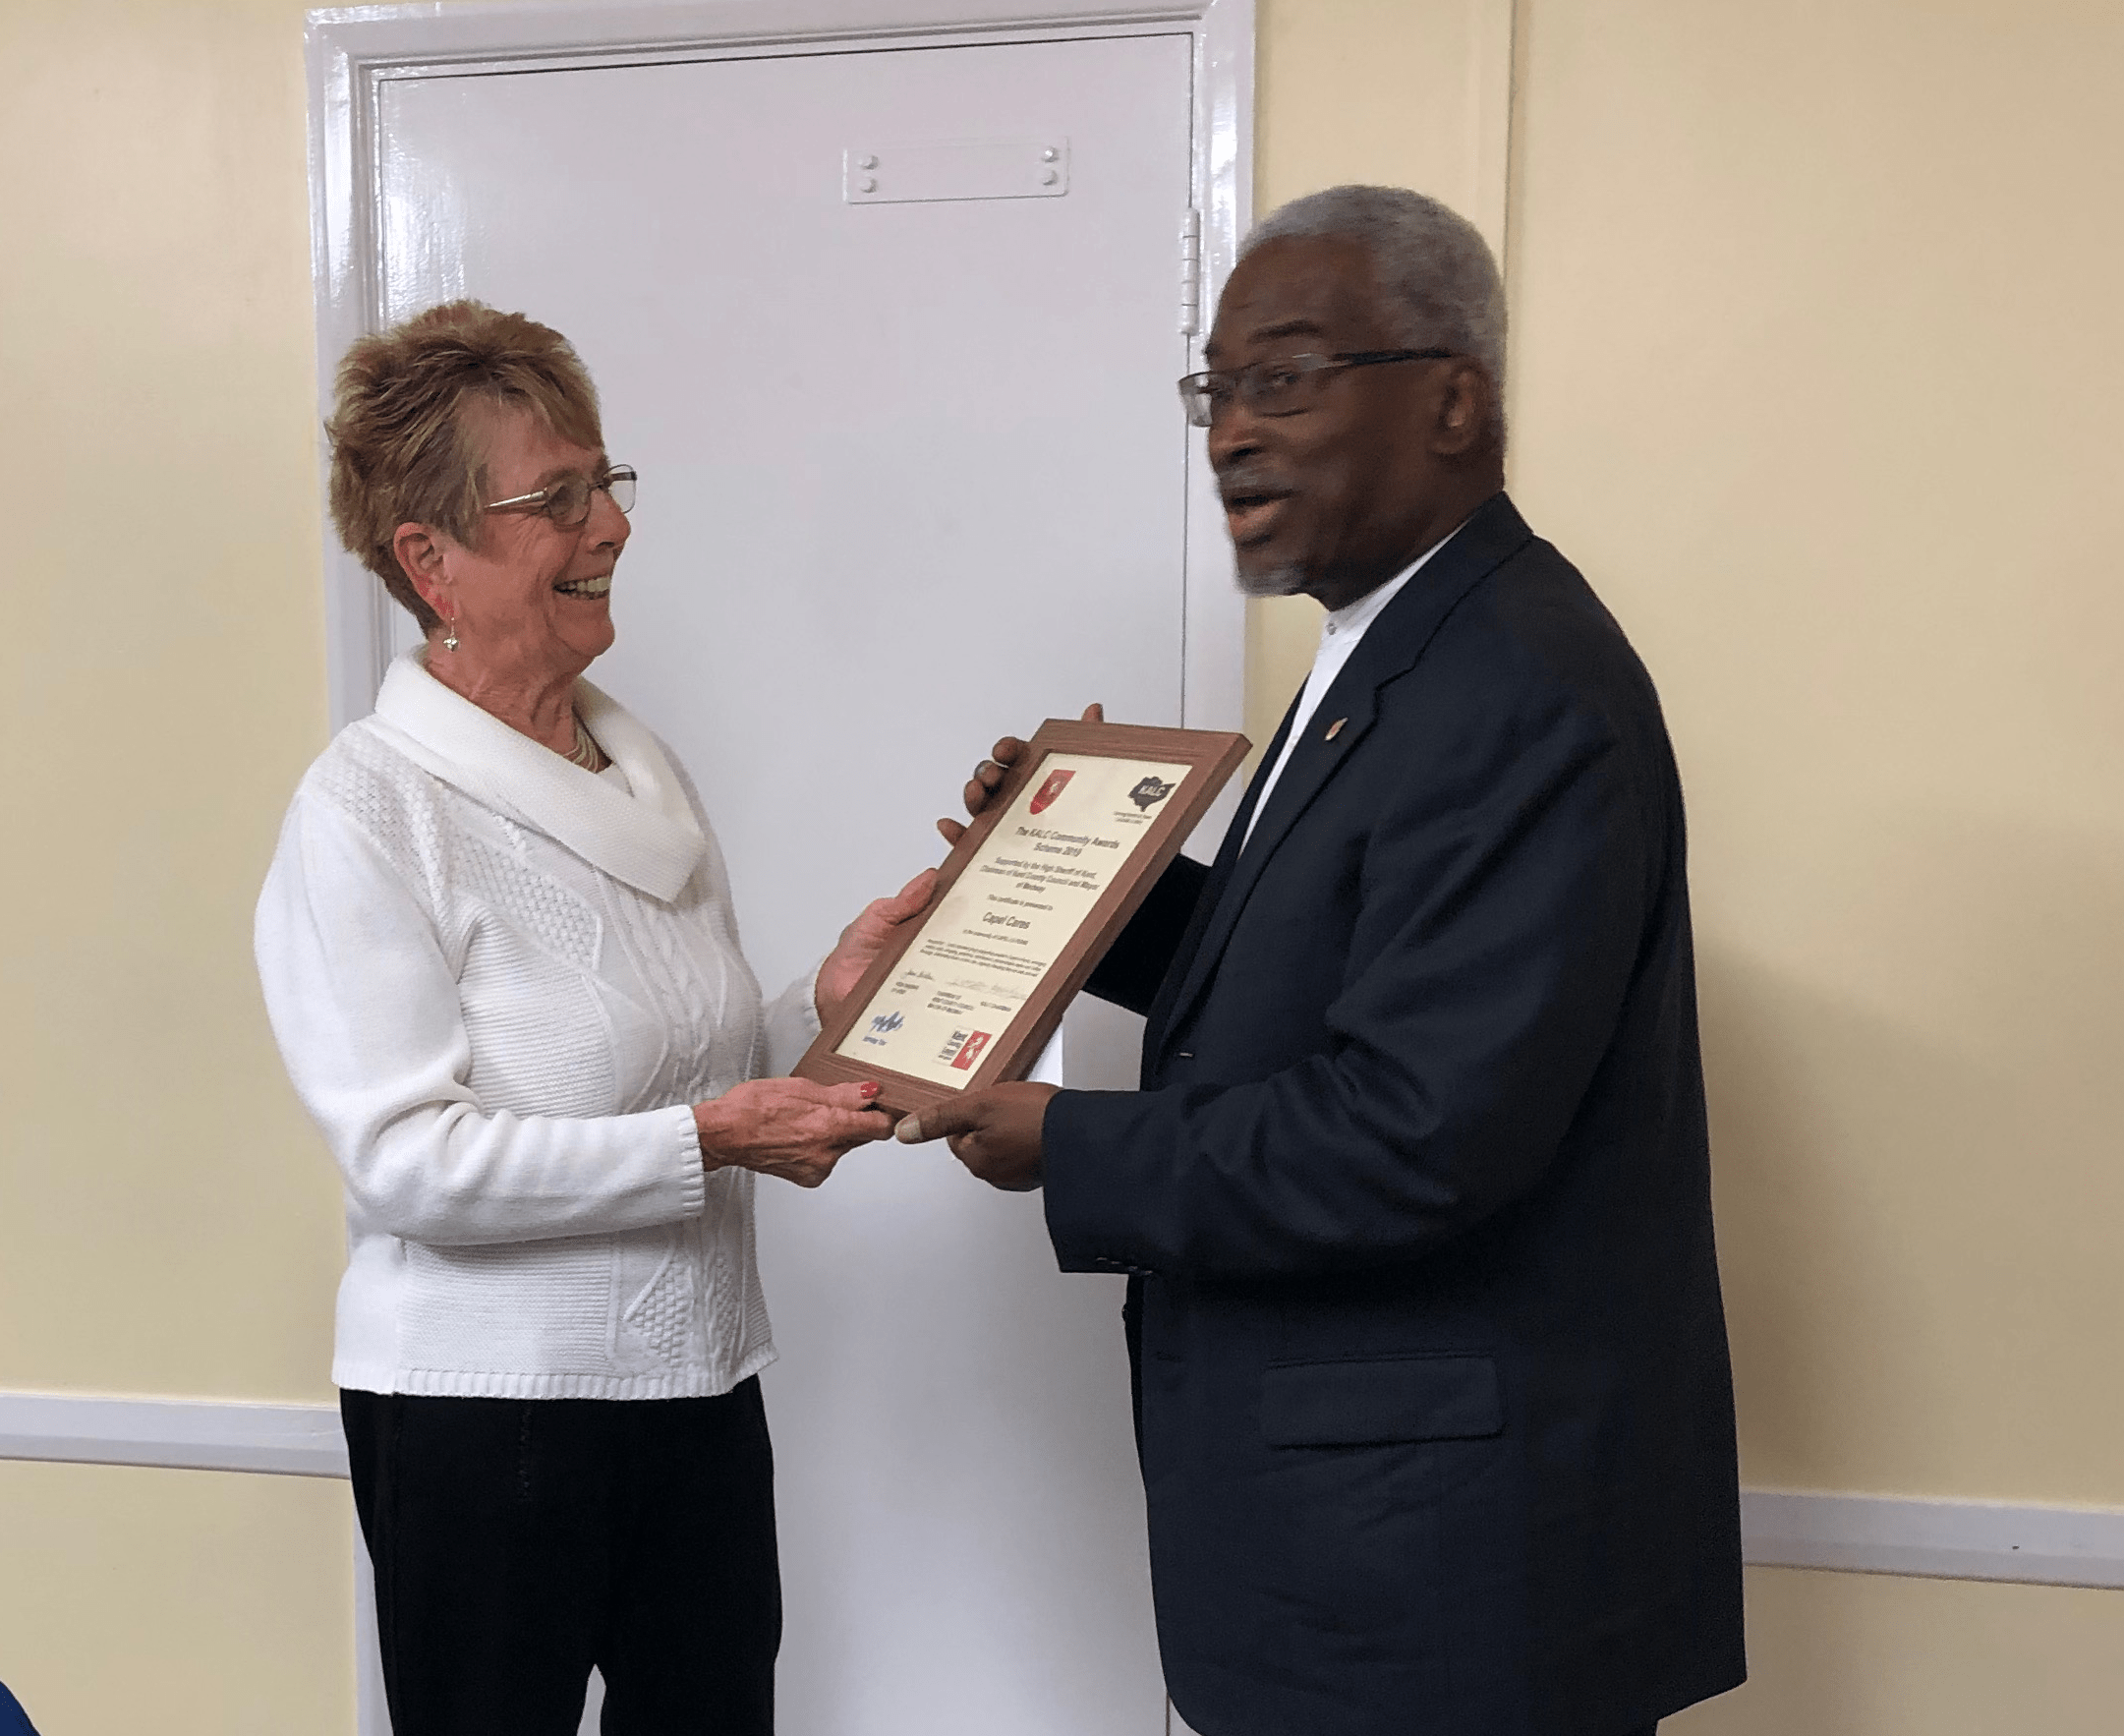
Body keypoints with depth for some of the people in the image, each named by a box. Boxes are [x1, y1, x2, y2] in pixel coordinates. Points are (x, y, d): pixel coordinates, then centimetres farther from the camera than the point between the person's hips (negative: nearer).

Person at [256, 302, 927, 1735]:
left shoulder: (640, 764, 8)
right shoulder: (371, 808, -13)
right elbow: (406, 1159, -19)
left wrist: (827, 1004, -4)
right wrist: (706, 1139, -23)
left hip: (698, 1377, 7)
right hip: (486, 1406, -6)